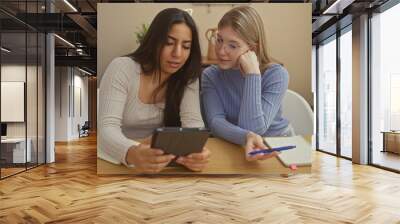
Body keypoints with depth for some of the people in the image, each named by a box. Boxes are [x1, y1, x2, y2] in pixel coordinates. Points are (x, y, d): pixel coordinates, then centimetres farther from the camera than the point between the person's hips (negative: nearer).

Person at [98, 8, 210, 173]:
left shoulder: (187, 76, -5)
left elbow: (192, 122, -15)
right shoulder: (122, 69, -15)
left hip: (160, 159, 3)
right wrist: (132, 153, -45)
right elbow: (107, 128, -24)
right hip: (116, 160, -2)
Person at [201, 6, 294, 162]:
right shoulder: (210, 75, -5)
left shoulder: (276, 75, -13)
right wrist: (246, 137, -35)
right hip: (232, 148, 2)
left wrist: (252, 74, -23)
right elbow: (215, 122, -18)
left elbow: (254, 129, -22)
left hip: (276, 146, -2)